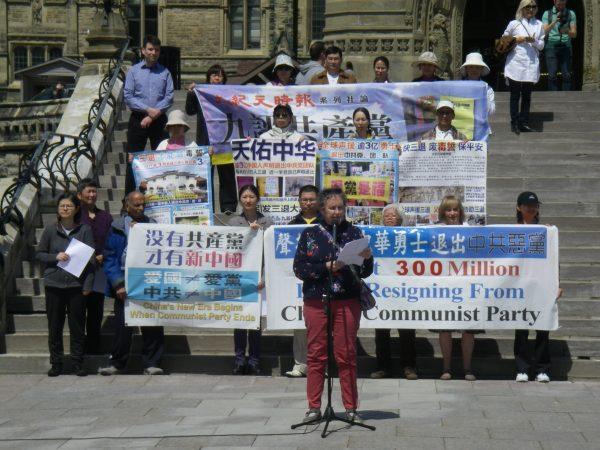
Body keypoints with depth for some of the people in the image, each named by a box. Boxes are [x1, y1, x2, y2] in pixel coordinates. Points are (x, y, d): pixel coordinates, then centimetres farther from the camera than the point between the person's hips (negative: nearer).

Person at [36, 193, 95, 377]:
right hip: (54, 284, 1)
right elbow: (39, 254, 9)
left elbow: (90, 259, 0)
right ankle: (56, 363, 17)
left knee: (77, 326, 2)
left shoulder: (85, 230, 1)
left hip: (77, 285, -1)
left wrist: (88, 284, -7)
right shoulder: (50, 230, 4)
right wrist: (56, 257, -10)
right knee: (54, 326, 6)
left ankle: (77, 363, 12)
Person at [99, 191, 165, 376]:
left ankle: (151, 363, 8)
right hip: (125, 284, -2)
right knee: (123, 326, 0)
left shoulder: (152, 225, 12)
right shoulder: (117, 227, 5)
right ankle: (117, 363, 13)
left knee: (152, 325, -1)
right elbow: (110, 258, 1)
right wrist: (118, 284, -8)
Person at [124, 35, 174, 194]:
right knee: (132, 159, -1)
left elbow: (169, 97, -1)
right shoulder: (133, 71, 4)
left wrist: (154, 114, -13)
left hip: (159, 120, 1)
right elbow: (128, 96, -3)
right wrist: (148, 109, -14)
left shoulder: (165, 72, 6)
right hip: (137, 119, -1)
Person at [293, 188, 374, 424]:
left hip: (347, 301, 0)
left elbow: (364, 273, 6)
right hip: (316, 301, 0)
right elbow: (299, 268, -2)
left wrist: (367, 258, -15)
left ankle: (350, 408, 8)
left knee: (346, 355, 1)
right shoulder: (310, 234, 6)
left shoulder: (354, 233, 7)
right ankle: (314, 407, 11)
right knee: (316, 354, 3)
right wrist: (328, 267, -13)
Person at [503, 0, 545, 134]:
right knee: (515, 94, -1)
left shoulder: (539, 25, 11)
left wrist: (534, 41, -8)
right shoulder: (514, 23, 3)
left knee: (527, 95, 6)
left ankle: (524, 123, 10)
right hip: (516, 62, -3)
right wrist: (515, 40, -6)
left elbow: (541, 45, 12)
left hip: (532, 64, 3)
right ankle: (514, 123, 1)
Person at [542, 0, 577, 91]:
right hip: (551, 46, -1)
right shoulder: (547, 14, 4)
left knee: (566, 75, -6)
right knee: (552, 76, -8)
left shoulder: (571, 14, 6)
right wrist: (554, 22, -20)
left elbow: (574, 34, 1)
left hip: (565, 47, 1)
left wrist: (567, 31, -22)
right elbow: (544, 32, -5)